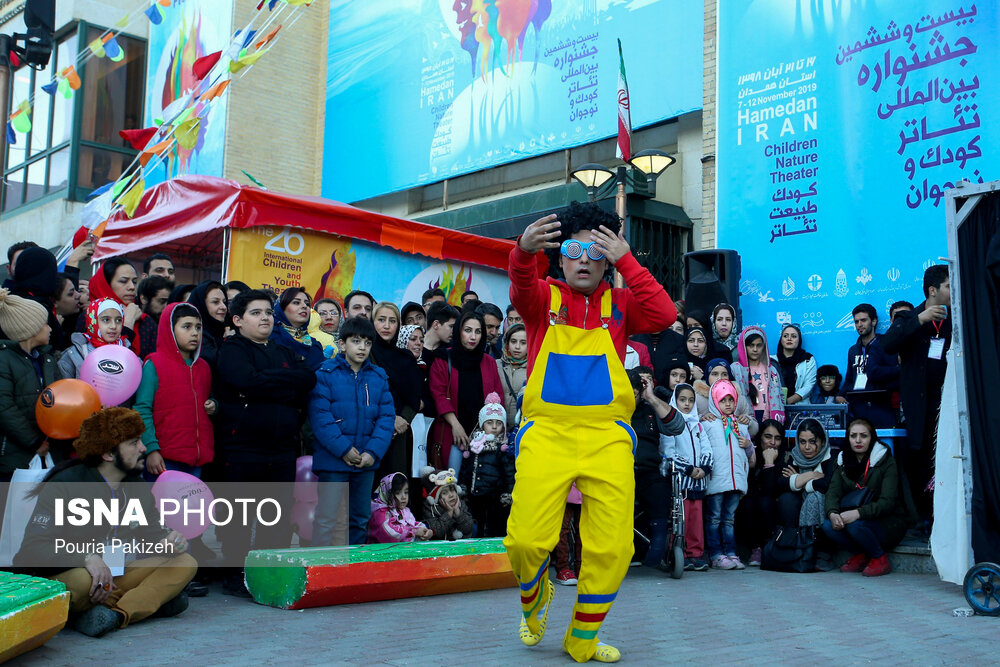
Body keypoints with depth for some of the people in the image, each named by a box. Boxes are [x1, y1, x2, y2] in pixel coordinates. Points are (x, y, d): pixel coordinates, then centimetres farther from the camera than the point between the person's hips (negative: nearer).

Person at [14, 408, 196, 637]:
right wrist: (86, 558, -38)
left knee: (186, 563, -11)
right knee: (81, 580, -43)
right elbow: (32, 549, -22)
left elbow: (151, 534, 13)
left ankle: (117, 614, -29)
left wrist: (167, 543, -14)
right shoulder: (65, 485, -15)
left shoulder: (138, 488, 7)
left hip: (116, 577, 7)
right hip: (61, 577, -7)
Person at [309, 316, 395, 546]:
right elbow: (319, 414, -12)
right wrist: (343, 449, -18)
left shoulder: (379, 377, 8)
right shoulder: (325, 373, -5)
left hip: (367, 460, 5)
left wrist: (373, 452, -9)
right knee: (326, 518, -6)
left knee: (361, 518, 14)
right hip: (333, 458, -5)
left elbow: (386, 416, 4)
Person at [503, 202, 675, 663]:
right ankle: (535, 598, 25)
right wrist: (524, 250, -39)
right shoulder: (544, 298, 8)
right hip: (547, 431, -1)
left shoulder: (619, 304, 13)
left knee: (612, 547, -1)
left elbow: (664, 316, -7)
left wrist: (625, 261, -10)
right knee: (526, 540, -12)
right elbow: (522, 289, -17)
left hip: (607, 435, 2)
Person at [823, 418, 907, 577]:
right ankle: (860, 555, 2)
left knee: (854, 525, -33)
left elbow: (887, 502, -20)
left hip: (888, 522, -5)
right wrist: (832, 513, -30)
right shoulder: (843, 461, 6)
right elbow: (833, 492, -7)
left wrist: (858, 513, -37)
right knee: (828, 525, -24)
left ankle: (880, 559, -6)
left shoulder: (886, 461, -10)